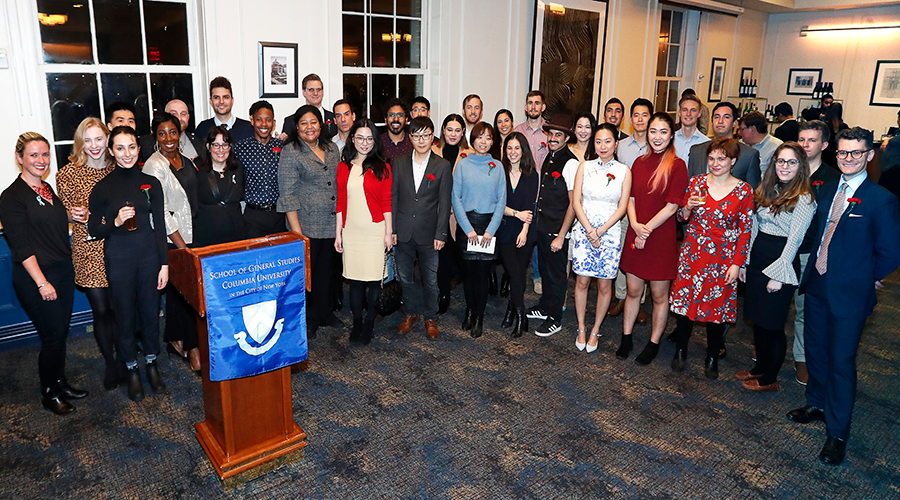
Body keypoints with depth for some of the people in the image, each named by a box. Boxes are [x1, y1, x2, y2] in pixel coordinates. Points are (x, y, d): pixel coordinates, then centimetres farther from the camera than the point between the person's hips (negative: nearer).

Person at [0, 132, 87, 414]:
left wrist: (70, 215, 4)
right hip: (34, 277, -7)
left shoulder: (47, 189, 10)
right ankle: (48, 393, 18)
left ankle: (60, 383, 29)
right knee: (53, 336, 0)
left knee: (61, 333, 14)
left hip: (63, 272, 7)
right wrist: (42, 283, -19)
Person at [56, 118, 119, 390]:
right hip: (88, 250, -1)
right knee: (101, 309, 4)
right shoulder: (68, 173, -2)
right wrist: (79, 215, -15)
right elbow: (65, 211, 5)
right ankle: (110, 363, 23)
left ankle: (123, 360, 24)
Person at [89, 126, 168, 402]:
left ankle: (152, 363, 29)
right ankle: (132, 370, 23)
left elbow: (160, 226, 4)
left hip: (149, 255, 2)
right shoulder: (103, 188, -3)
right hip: (119, 259, -2)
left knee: (151, 310, 10)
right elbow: (93, 230, 2)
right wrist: (116, 222, -18)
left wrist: (164, 263, 0)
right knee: (125, 314, 7)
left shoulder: (151, 183, 3)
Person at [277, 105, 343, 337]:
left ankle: (325, 313, 32)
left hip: (331, 224, 6)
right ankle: (307, 321, 18)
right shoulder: (290, 152, -8)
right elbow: (287, 195, -11)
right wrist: (296, 230, -16)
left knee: (326, 270, 16)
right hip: (306, 226, -5)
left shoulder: (331, 148, 10)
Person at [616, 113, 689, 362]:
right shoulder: (639, 163, 7)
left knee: (659, 295, 8)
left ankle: (654, 343, 23)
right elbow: (631, 199, 7)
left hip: (661, 238, -4)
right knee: (633, 290, 13)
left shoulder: (677, 166, -9)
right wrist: (635, 225, -10)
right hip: (635, 236, 4)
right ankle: (626, 338, 27)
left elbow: (671, 207, -13)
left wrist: (646, 230, -13)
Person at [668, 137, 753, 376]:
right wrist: (688, 208, -14)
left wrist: (737, 264, -7)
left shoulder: (744, 190, -3)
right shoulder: (696, 182, 2)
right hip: (692, 254, 2)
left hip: (723, 259, -1)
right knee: (684, 300, 4)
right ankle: (680, 351, 24)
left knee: (718, 306, 6)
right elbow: (682, 217, 9)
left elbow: (745, 230, -2)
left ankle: (712, 358, 24)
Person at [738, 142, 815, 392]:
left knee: (771, 323, 3)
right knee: (757, 318, 15)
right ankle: (760, 366, 32)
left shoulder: (803, 198, -12)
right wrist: (744, 262, 13)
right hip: (757, 258, 7)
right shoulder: (767, 191, 10)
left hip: (781, 261, -7)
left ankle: (769, 378, 18)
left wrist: (778, 275, -17)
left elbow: (794, 240, -15)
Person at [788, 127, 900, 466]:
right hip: (817, 285, 6)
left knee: (841, 361, 3)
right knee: (815, 350, 19)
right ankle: (817, 404, 41)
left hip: (849, 294, -6)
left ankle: (837, 432, 17)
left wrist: (863, 276, 0)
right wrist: (816, 267, 8)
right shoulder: (826, 191, 6)